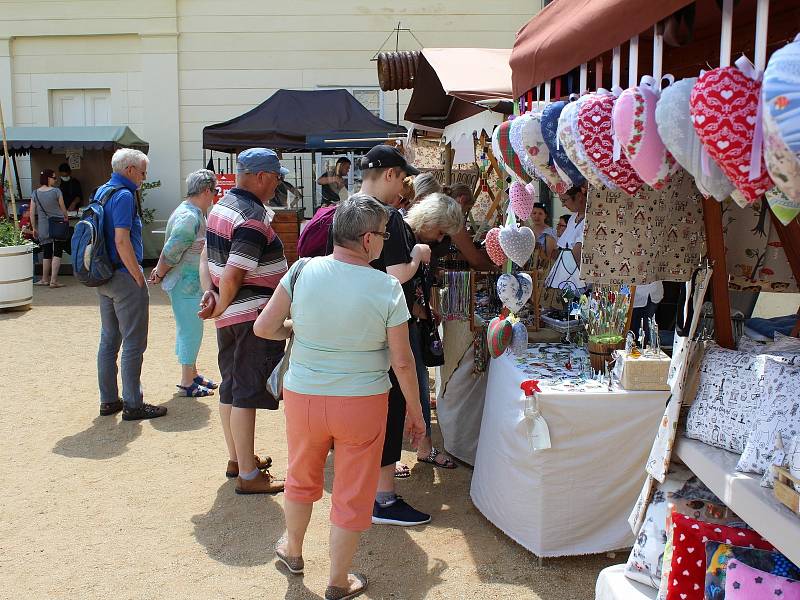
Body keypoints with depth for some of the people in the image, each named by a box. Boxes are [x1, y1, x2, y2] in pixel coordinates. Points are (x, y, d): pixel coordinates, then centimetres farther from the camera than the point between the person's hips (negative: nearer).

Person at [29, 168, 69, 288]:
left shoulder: (35, 193, 2)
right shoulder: (56, 191, -8)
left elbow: (32, 213, 4)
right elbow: (63, 208, 1)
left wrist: (34, 228, 12)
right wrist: (66, 218, 21)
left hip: (43, 227, 4)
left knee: (47, 253, 15)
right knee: (57, 253, -1)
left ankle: (45, 279, 21)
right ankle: (53, 280, -6)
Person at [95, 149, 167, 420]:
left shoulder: (102, 191, 13)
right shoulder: (124, 195, -15)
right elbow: (122, 241, -22)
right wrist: (139, 278, -17)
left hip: (104, 279, 10)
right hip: (124, 277, -10)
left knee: (109, 340, 15)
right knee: (134, 343, -2)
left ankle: (109, 400, 23)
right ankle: (133, 405, 3)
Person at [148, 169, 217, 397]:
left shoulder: (195, 213, 11)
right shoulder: (189, 217, -22)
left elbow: (170, 251, 15)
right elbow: (171, 252, -23)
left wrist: (160, 271, 12)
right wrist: (159, 276, -10)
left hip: (192, 282, 10)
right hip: (185, 283, -10)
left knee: (190, 329, 19)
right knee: (190, 330, -1)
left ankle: (191, 373, 33)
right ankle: (187, 382, 8)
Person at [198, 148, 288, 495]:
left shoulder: (221, 207, 12)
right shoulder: (254, 219, -19)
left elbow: (206, 258, 13)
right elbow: (232, 275, -23)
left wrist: (209, 292, 0)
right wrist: (220, 308, -9)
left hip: (230, 315, 10)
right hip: (254, 315, -10)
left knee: (231, 389, 18)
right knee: (247, 394, -4)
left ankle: (237, 459, 33)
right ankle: (248, 476, 5)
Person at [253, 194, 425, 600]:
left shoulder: (303, 271, -10)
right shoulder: (387, 288, -14)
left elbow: (263, 328, -7)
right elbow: (402, 361, -10)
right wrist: (415, 411, 4)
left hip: (302, 396, 3)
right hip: (362, 403, -2)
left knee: (302, 478, 26)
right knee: (352, 495, 14)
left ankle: (293, 551, 49)